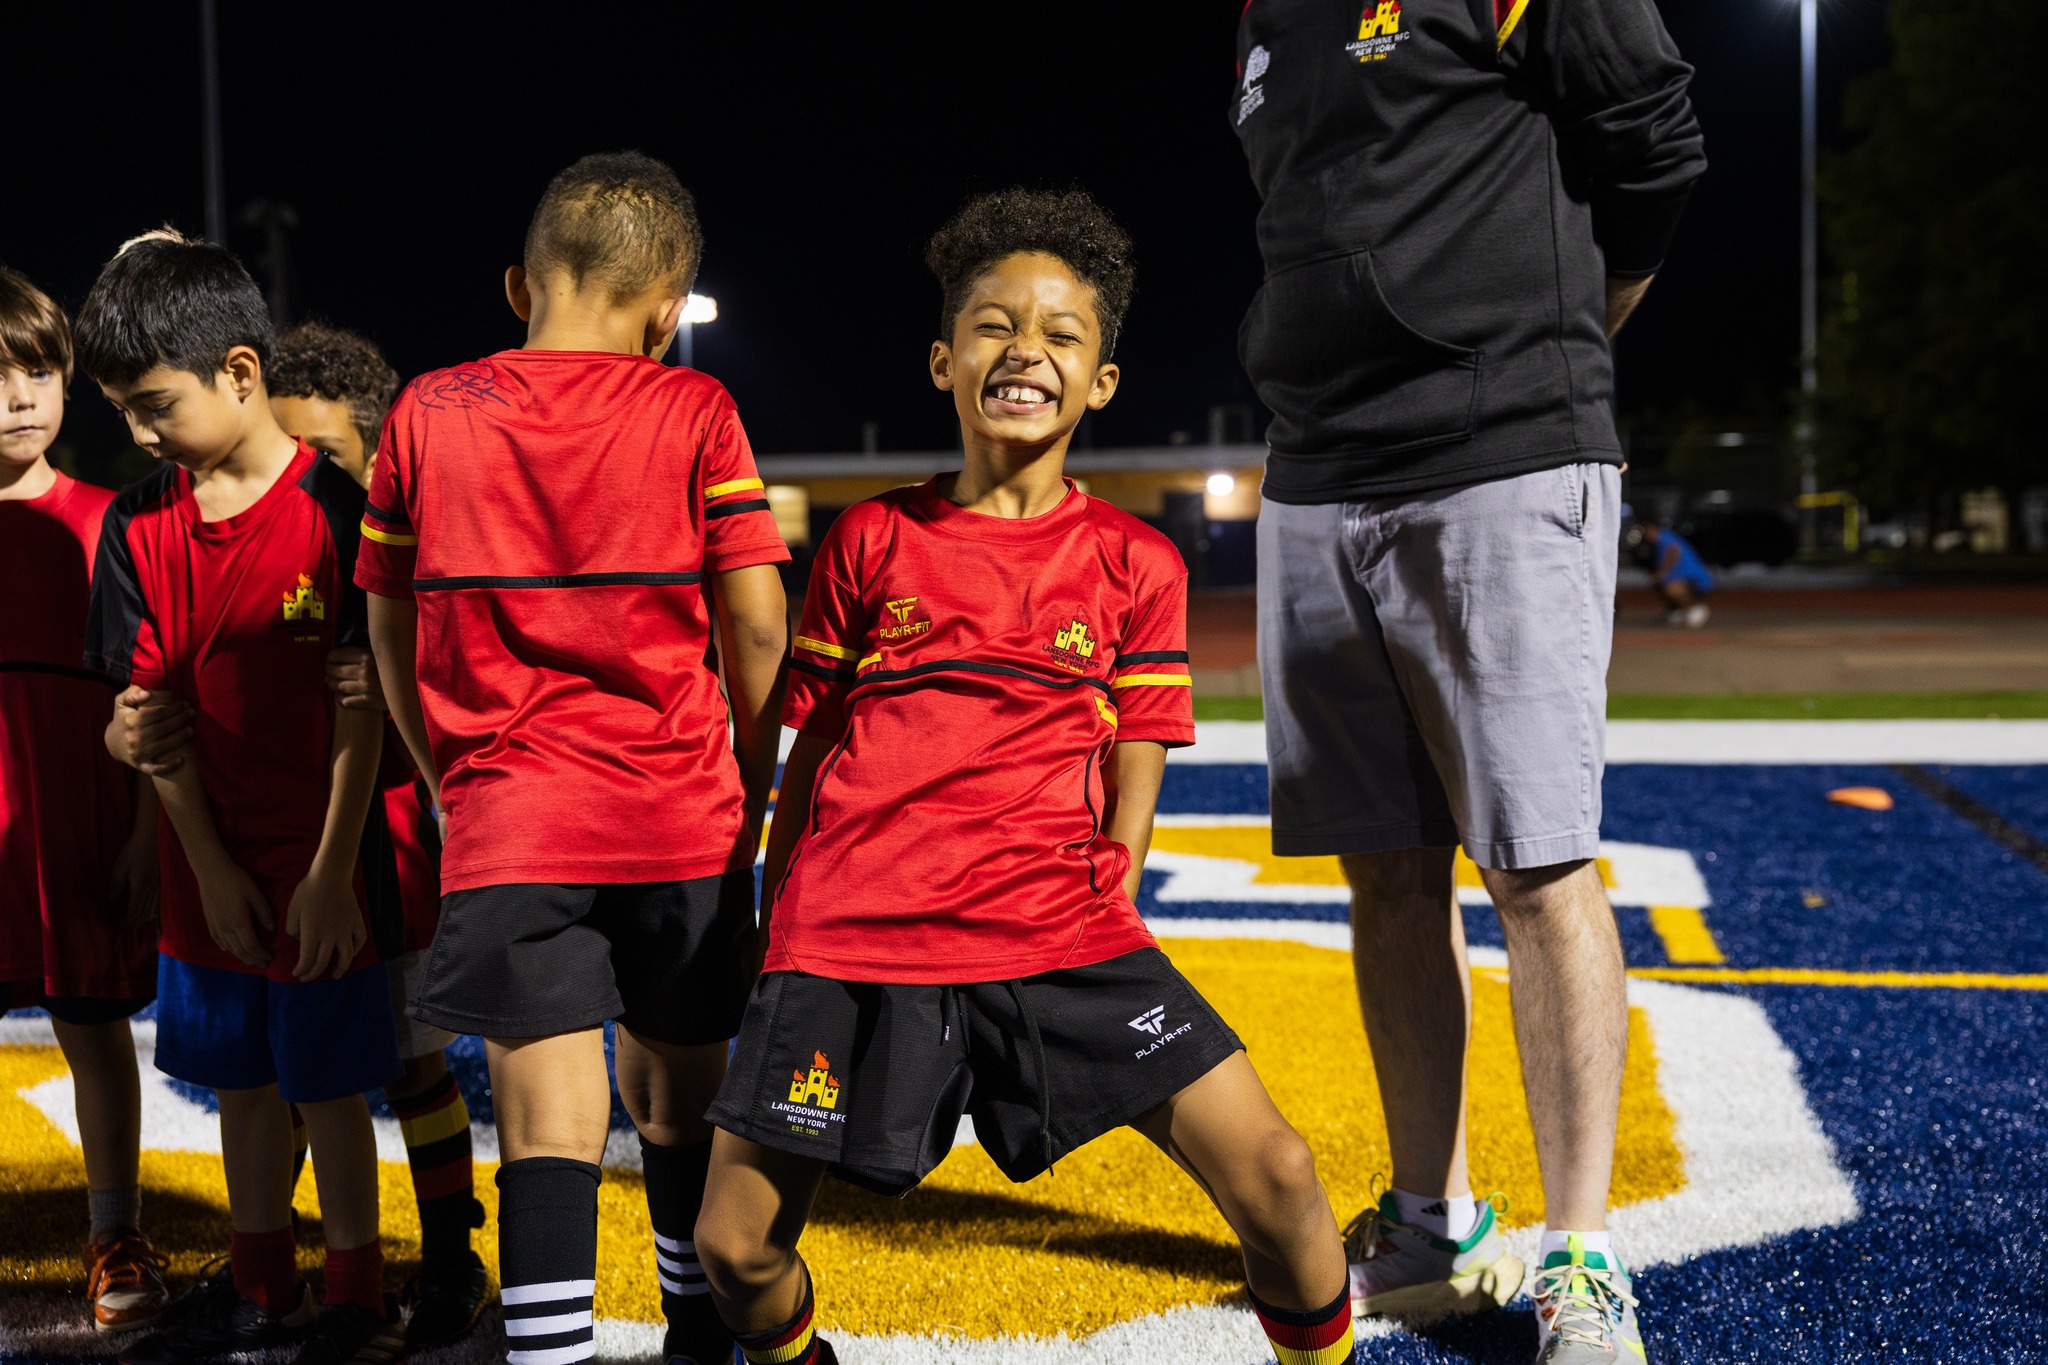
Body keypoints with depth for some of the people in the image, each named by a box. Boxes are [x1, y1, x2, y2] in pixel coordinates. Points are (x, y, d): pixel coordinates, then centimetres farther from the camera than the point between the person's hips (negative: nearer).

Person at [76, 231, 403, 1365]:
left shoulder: (332, 511, -13)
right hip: (210, 868, 5)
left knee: (328, 1086, 5)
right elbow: (149, 707, 1)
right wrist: (210, 865, -4)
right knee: (241, 1080, 17)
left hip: (318, 872, -5)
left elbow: (360, 711, -13)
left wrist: (331, 874, -15)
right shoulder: (139, 523, 1)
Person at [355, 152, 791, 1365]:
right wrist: (752, 786, 11)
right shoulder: (693, 412, -2)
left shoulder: (427, 416, 4)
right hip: (681, 816, 0)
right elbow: (757, 628, -3)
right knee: (681, 1101, 17)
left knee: (551, 1125, -2)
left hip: (505, 821, 0)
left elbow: (391, 629, 9)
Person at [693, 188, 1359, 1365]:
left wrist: (1095, 950, 0)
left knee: (1279, 1180, -12)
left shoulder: (1136, 564, 8)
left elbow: (1129, 795, 8)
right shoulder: (871, 542, 9)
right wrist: (774, 943, 13)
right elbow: (809, 753, 13)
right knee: (736, 1247, -2)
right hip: (854, 937, 1)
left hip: (1055, 935, 0)